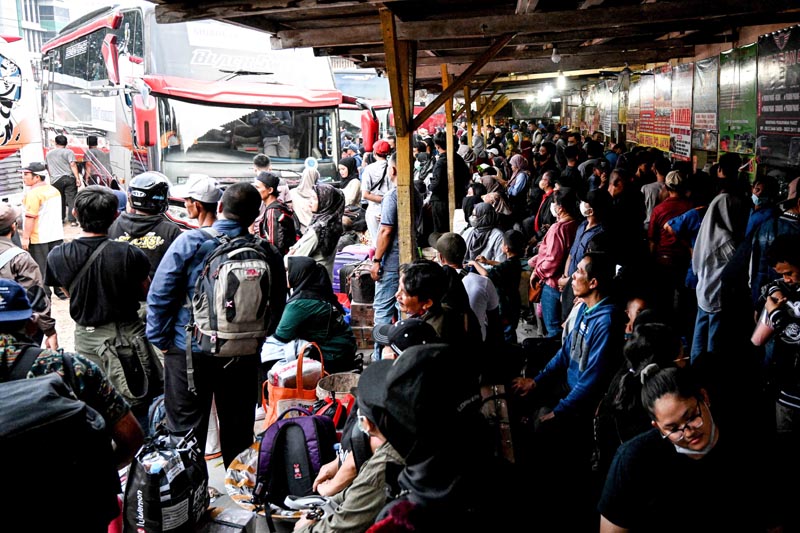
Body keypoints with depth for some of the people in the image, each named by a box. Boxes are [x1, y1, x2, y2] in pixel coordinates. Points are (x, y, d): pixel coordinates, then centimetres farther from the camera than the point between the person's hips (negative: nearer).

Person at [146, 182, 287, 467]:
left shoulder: (189, 242, -12)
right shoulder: (268, 254, -6)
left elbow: (159, 295, -10)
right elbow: (276, 307, 3)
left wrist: (161, 339, 1)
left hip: (189, 351, -2)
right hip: (244, 356, 2)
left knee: (186, 427, 13)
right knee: (238, 429, 18)